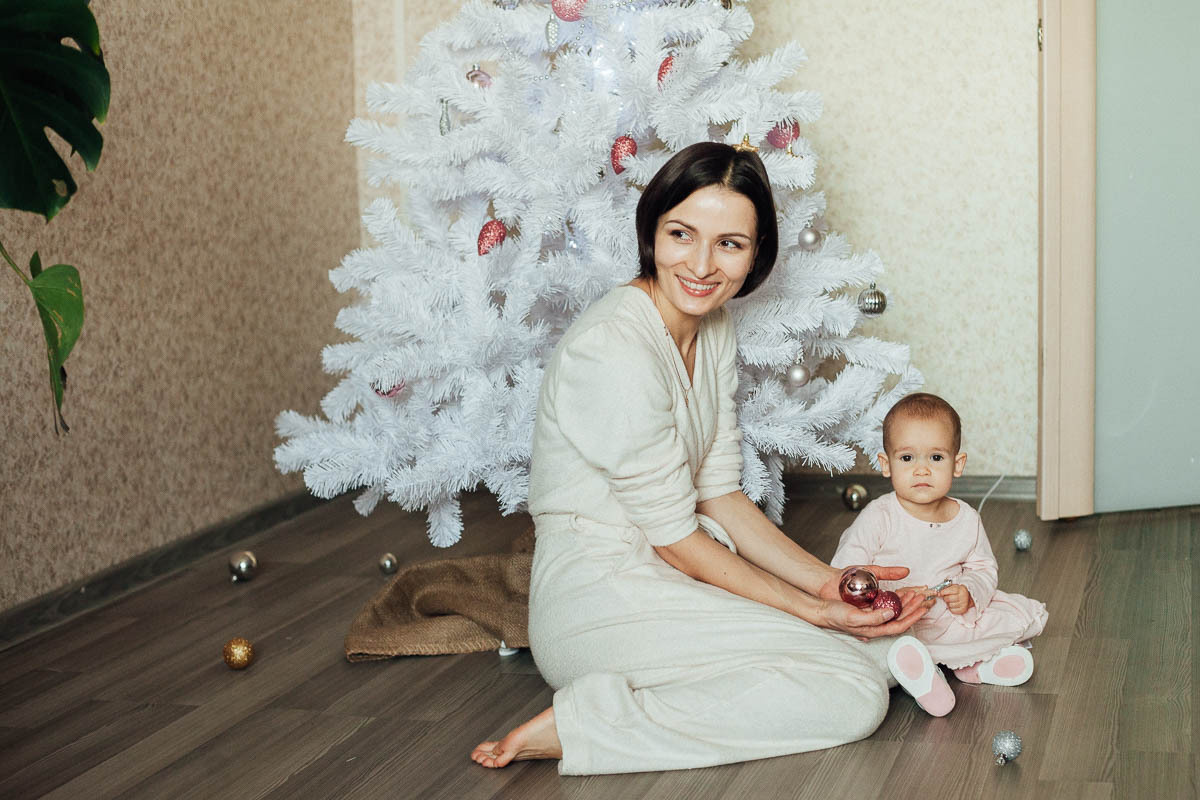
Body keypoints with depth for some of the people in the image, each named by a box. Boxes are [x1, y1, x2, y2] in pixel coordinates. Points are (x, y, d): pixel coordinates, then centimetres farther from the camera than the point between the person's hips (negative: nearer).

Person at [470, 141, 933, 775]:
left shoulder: (714, 328, 7)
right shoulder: (614, 351, -23)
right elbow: (675, 537, -17)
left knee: (876, 646, 3)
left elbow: (719, 495, 9)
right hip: (597, 599, -9)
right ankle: (583, 726, -16)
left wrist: (824, 580, -3)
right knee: (854, 692, -18)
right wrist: (812, 610, -13)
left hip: (679, 573, 10)